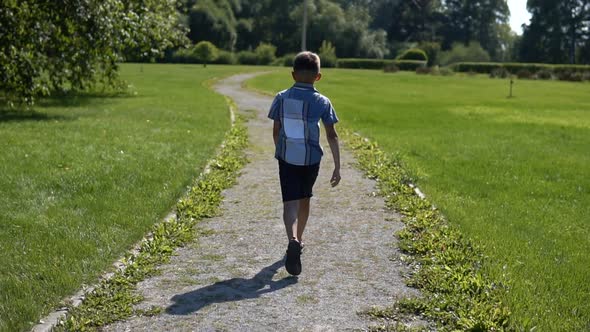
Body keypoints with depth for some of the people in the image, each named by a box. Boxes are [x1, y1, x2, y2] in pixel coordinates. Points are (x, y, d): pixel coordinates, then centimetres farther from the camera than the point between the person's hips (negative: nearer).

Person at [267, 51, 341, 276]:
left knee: (290, 203, -4)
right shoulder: (322, 102, -6)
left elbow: (276, 131, 5)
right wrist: (337, 167, -5)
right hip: (310, 159, 1)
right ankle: (298, 240, 36)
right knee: (304, 200, 20)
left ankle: (293, 241, -29)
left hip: (286, 158, 0)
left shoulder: (281, 98, -3)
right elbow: (331, 136, -8)